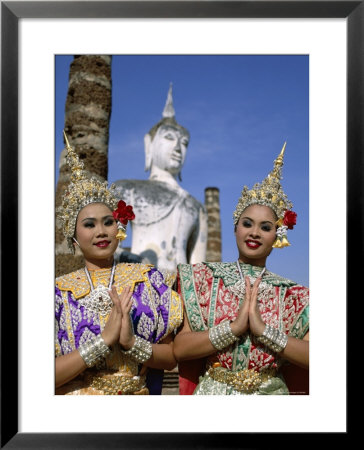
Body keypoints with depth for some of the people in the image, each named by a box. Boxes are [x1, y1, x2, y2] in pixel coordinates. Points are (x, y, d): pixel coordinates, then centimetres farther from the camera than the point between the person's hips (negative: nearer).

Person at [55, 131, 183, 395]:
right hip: (76, 395, -1)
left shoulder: (147, 278, 2)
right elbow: (52, 376, -6)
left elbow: (171, 358, 3)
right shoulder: (60, 290, 0)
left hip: (138, 394, 1)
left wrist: (131, 342, -13)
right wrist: (104, 339, -15)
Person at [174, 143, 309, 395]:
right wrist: (234, 327, -21)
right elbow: (179, 349, -11)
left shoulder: (294, 296, -2)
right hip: (212, 390, 0)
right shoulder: (203, 279, -3)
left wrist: (264, 330, -20)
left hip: (271, 391, 1)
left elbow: (310, 358, -12)